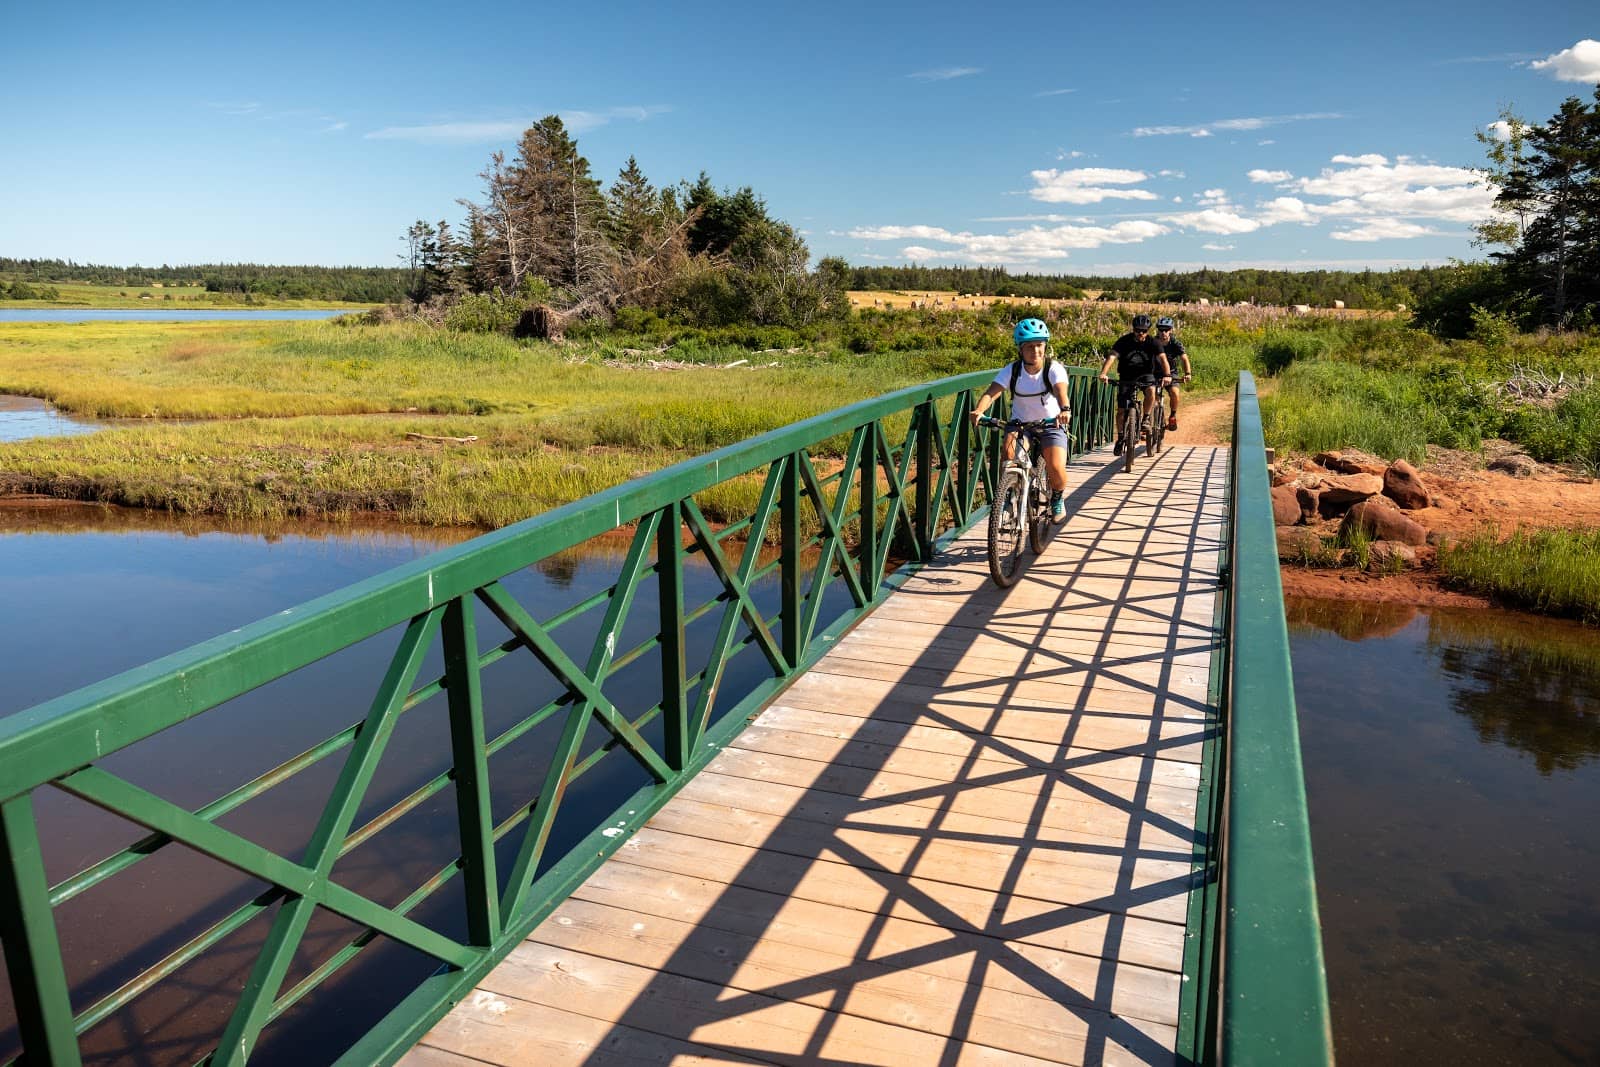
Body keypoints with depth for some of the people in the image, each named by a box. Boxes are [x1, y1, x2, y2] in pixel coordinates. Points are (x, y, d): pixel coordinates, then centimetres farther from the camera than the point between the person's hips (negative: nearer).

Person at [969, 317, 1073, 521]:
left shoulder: (1054, 369, -17)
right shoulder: (1011, 370, -14)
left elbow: (1061, 391, -37)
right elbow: (991, 392, -27)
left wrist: (1065, 410, -59)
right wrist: (978, 410, -49)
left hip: (1051, 424, -1)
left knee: (1056, 469, -20)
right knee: (1009, 450, -31)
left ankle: (1058, 497, 16)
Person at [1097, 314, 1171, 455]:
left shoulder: (1153, 343, -13)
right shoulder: (1123, 341, -15)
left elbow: (1162, 358, -27)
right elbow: (1112, 357, -29)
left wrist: (1167, 375, -46)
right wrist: (1103, 373, -47)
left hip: (1146, 375, 0)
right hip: (1126, 377, 0)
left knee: (1151, 390, -33)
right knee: (1122, 410, -4)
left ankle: (1146, 419, -11)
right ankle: (1120, 438, 12)